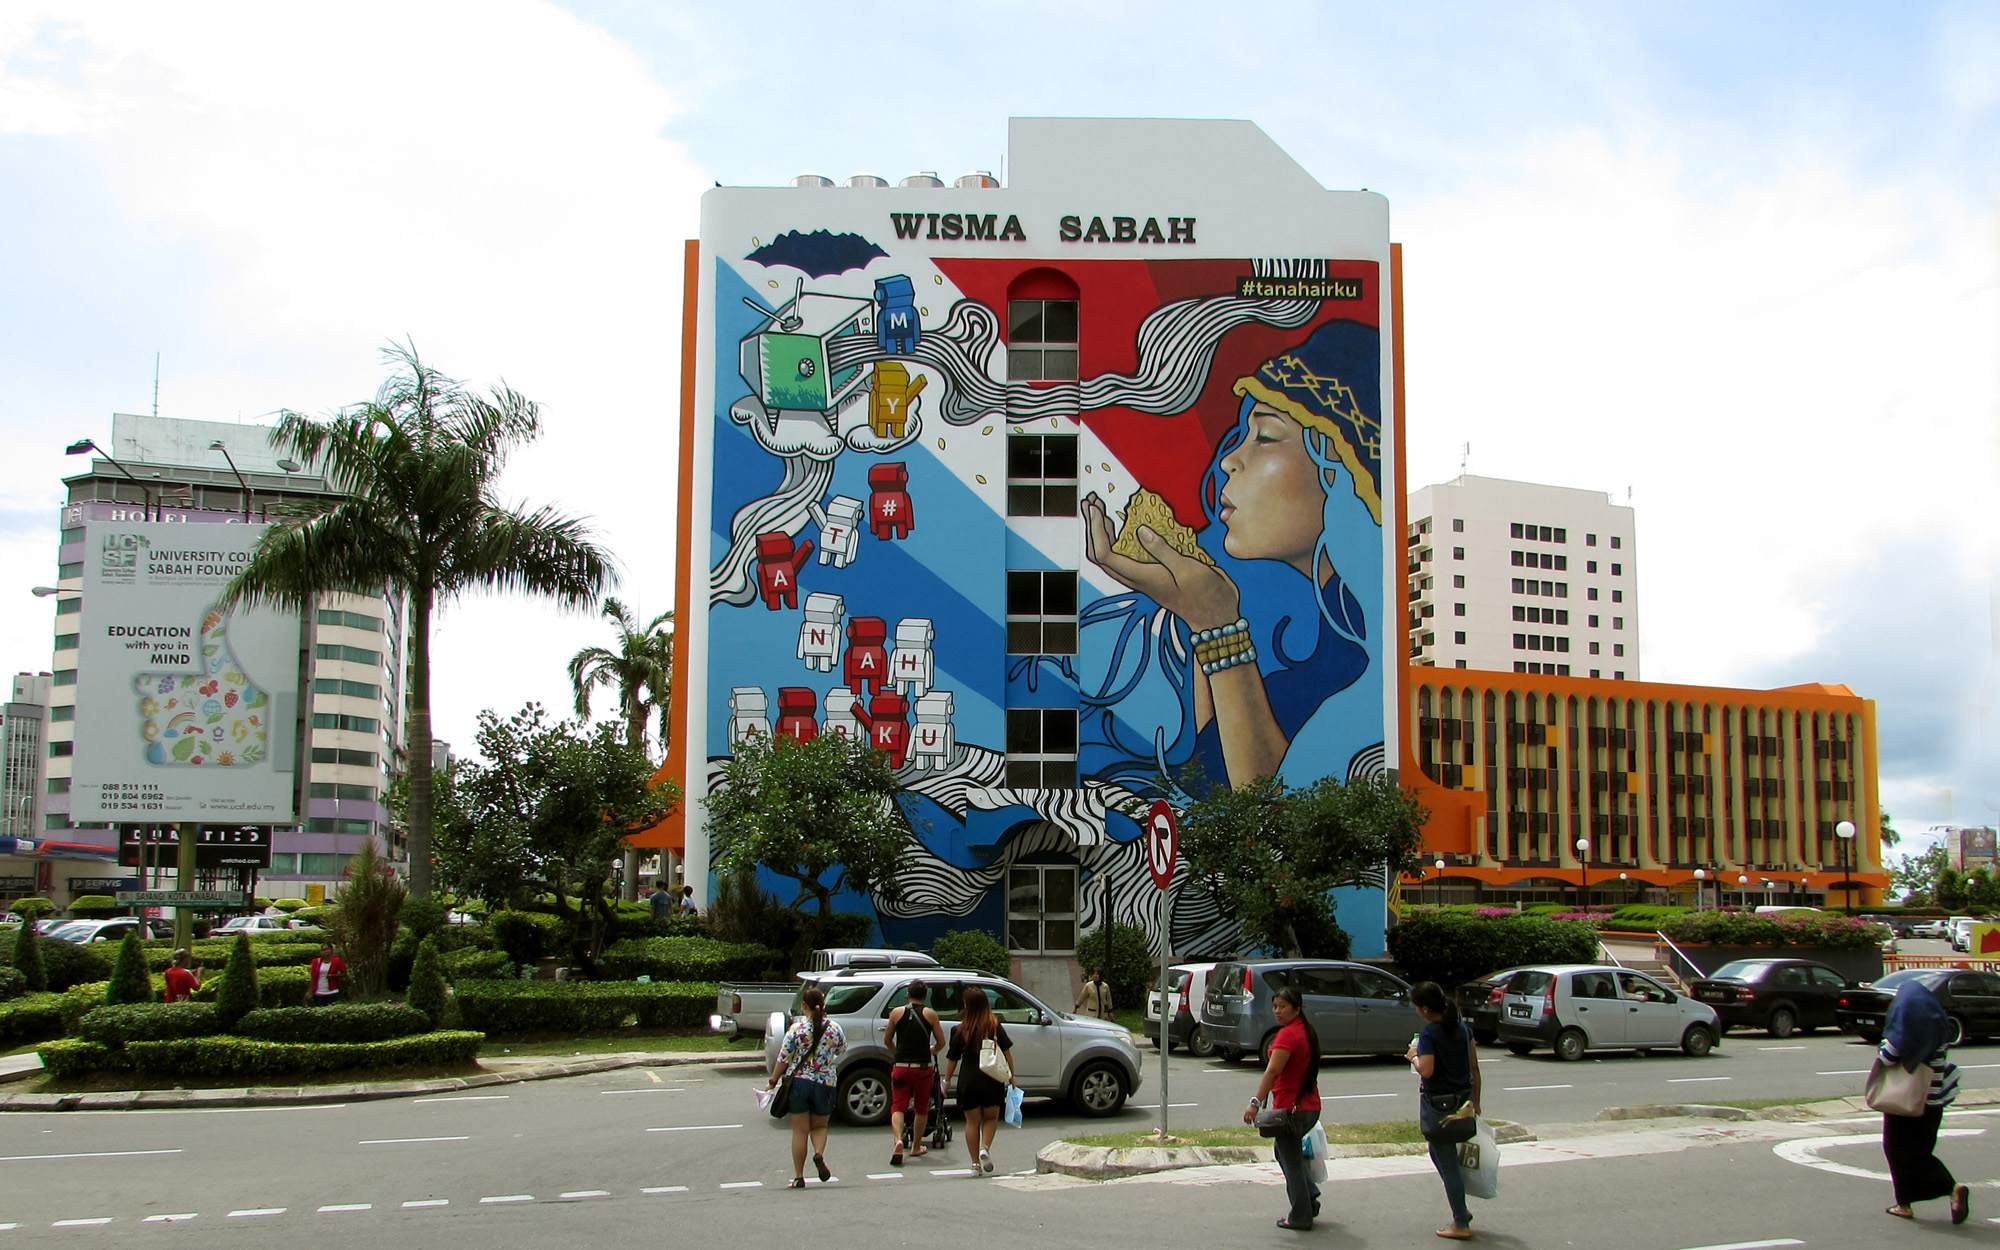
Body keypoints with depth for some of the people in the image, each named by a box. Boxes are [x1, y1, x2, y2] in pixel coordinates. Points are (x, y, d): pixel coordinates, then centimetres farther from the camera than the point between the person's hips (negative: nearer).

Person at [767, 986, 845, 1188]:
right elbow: (843, 1050, 15)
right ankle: (819, 1153, -12)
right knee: (819, 1126, 19)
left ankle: (799, 1177, 8)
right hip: (825, 1083, 1)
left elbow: (784, 1059, -5)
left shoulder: (796, 1029, -9)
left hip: (799, 1082, -1)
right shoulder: (834, 1029, -3)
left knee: (800, 1130, 7)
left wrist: (773, 1081, 6)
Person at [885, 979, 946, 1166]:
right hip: (923, 1067, 0)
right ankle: (916, 1146, 26)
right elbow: (941, 1042, 5)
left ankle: (898, 1140, -25)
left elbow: (887, 1040, 14)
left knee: (898, 1106, -1)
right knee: (921, 1108, 16)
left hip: (901, 1067, 0)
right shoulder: (930, 1014, 1)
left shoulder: (897, 1013, 4)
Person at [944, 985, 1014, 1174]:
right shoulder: (995, 1026, -3)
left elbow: (952, 1059, 2)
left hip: (968, 1082, 0)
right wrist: (1012, 1076, 10)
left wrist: (946, 1081, 15)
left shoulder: (961, 1030, -4)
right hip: (992, 1081, 1)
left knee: (972, 1122, 11)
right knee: (990, 1118, 16)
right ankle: (985, 1148, -8)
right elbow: (1007, 1052, 0)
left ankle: (977, 1162, 9)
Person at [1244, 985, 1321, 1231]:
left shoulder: (1288, 1034, -18)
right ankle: (1309, 1198, 23)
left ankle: (1300, 1218, 11)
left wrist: (1256, 1102, -31)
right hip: (1310, 1106, 9)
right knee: (1282, 1150, 26)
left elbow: (1273, 1071, -27)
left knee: (1291, 1162, 3)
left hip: (1291, 1107, -9)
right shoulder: (1308, 1031, 12)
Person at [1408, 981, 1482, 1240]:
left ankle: (1461, 1224, 9)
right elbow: (1474, 1067, 8)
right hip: (1462, 1100, 8)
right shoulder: (1463, 1027, 4)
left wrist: (1414, 1056, -8)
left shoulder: (1429, 1034, -18)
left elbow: (1426, 1071, -28)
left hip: (1439, 1104, -8)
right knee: (1440, 1154, 24)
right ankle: (1460, 1211, 27)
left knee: (1447, 1163, 2)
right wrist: (1475, 1101, 16)